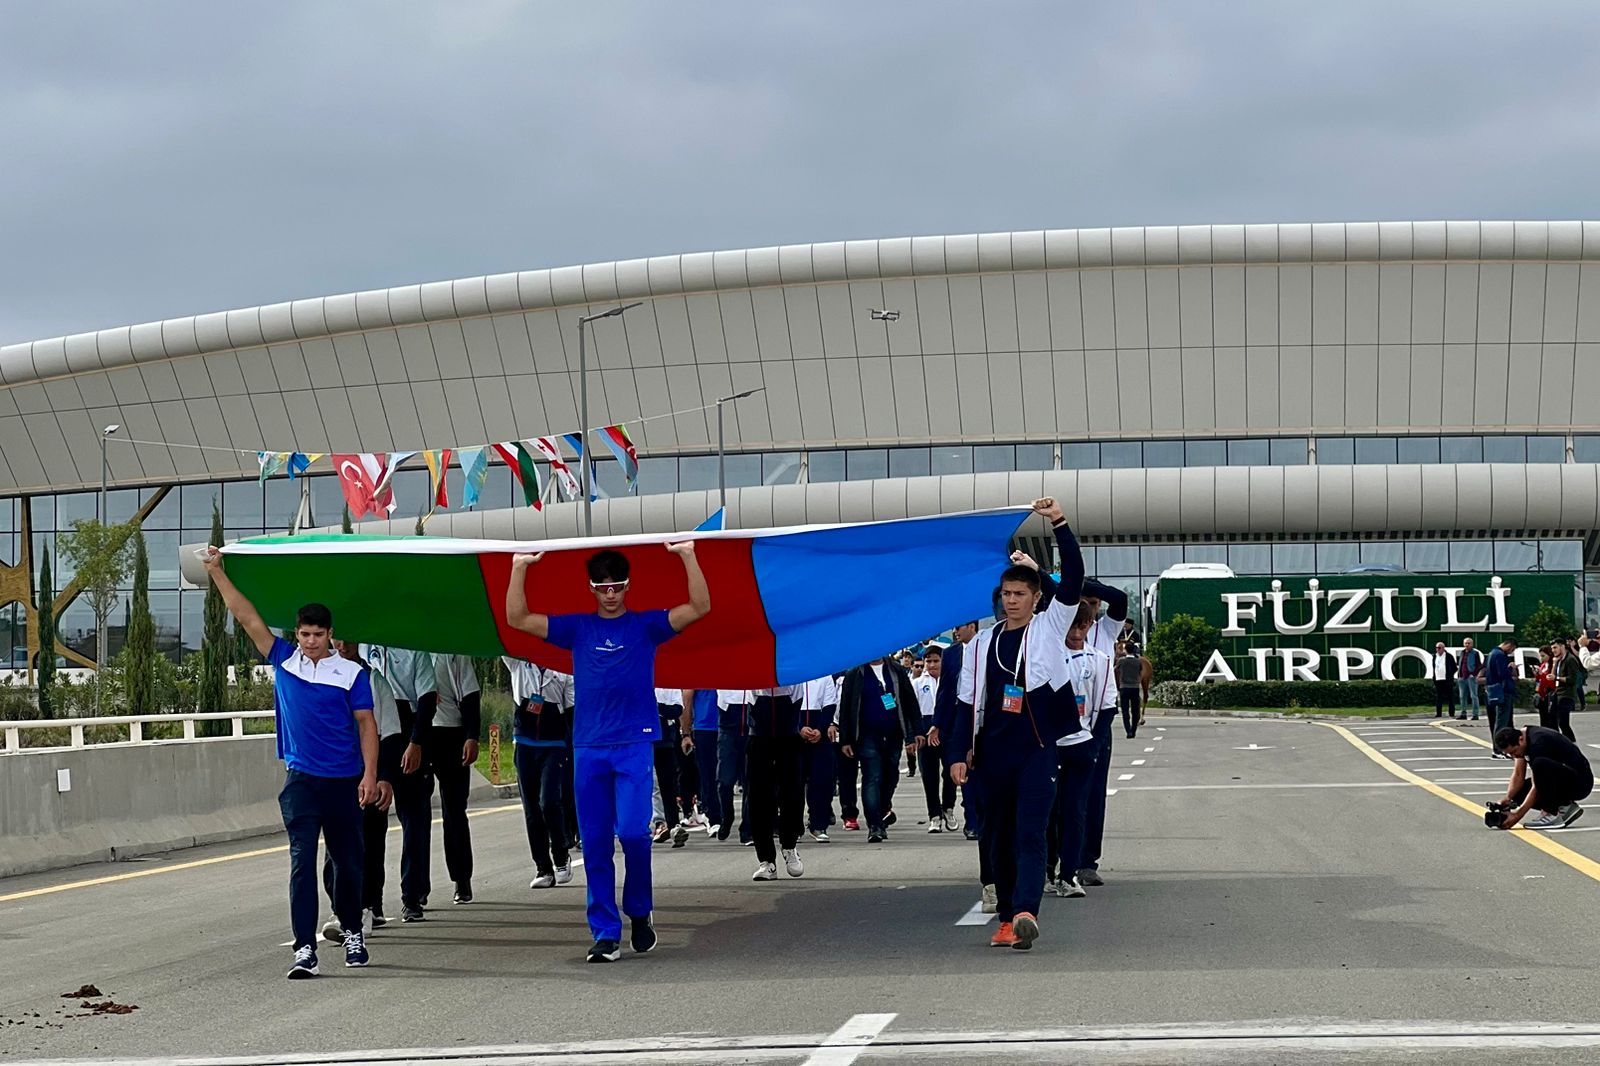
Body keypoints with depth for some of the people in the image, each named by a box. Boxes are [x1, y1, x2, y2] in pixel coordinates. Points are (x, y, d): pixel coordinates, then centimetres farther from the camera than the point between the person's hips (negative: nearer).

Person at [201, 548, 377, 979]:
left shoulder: (352, 674, -1)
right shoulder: (284, 660, 4)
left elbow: (366, 724, -1)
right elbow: (247, 617, 5)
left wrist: (370, 774, -10)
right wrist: (217, 572, 2)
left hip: (344, 781, 0)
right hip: (300, 780, 0)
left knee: (348, 861, 11)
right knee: (302, 862, -9)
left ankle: (352, 933, 31)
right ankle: (305, 949, -13)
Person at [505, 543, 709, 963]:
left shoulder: (646, 626, 8)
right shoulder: (577, 629, 13)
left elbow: (700, 608, -3)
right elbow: (517, 619, 7)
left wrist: (688, 556, -10)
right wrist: (520, 567, -1)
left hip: (635, 745, -2)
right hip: (589, 749, 2)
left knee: (632, 830, -16)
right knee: (595, 843, 1)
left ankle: (640, 910, 8)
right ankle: (605, 933, 6)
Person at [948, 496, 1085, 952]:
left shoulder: (1050, 628, 2)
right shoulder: (982, 644, 10)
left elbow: (1073, 578, -11)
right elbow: (967, 704, 11)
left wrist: (1060, 524, -21)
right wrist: (959, 753, 3)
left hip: (1037, 749, -4)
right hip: (993, 752, 4)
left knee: (1030, 832, -15)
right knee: (999, 836, 8)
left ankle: (1026, 912, -28)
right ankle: (1007, 917, 16)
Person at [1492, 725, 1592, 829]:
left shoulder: (1538, 744, -26)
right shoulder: (1521, 736, 0)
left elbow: (1537, 787, -24)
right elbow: (1518, 774, 4)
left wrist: (1517, 815, -24)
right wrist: (1507, 799, -12)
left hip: (1581, 783, -10)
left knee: (1540, 765, -35)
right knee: (1518, 793, -1)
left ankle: (1551, 813, -21)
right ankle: (1564, 806, 4)